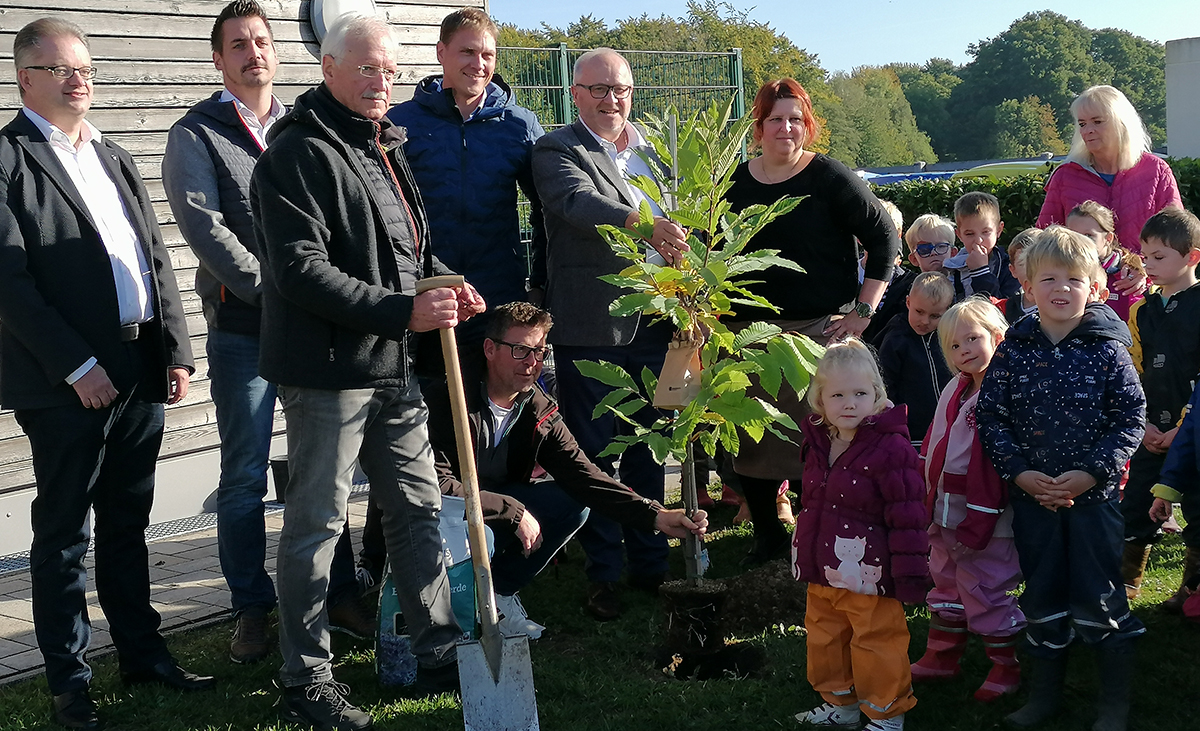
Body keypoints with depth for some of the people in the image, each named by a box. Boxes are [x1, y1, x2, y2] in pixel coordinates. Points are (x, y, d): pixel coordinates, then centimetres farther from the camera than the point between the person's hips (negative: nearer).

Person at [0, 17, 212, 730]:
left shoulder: (113, 157, 16)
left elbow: (158, 260, 15)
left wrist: (176, 350, 6)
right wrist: (76, 365, -17)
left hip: (141, 372, 6)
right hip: (65, 379, -6)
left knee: (128, 523, 17)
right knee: (64, 534, 5)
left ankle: (144, 652, 28)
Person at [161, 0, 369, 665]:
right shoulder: (195, 135, 0)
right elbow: (204, 227, -11)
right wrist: (271, 291, -17)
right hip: (242, 327, -3)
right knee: (244, 477, 3)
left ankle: (339, 595, 21)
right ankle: (251, 610, 15)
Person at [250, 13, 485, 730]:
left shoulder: (385, 147, 15)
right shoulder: (298, 153, -13)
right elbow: (302, 269, -21)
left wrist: (444, 283, 6)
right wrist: (403, 311, -24)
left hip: (394, 369, 9)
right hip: (327, 370, -9)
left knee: (419, 510, 15)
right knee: (317, 523, 2)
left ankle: (440, 654, 27)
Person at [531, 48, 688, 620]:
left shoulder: (653, 151, 16)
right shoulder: (556, 151, -3)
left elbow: (675, 224, 24)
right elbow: (579, 202, -23)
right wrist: (641, 223, -40)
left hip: (651, 324, 5)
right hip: (590, 329, -5)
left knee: (649, 449, 13)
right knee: (593, 453, 2)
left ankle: (650, 564, 25)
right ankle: (603, 575, 12)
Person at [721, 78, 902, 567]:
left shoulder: (829, 178, -3)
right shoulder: (735, 184, 9)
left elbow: (884, 237, -2)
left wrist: (864, 309, -8)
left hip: (821, 329, -4)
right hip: (750, 333, 4)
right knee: (751, 439, 5)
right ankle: (768, 536, 21)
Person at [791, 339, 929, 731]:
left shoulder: (889, 448, -19)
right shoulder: (817, 443, 5)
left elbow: (907, 515, -18)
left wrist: (910, 570, -18)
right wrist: (804, 557, 23)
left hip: (867, 575, -8)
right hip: (822, 574, 8)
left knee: (876, 643, 5)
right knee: (825, 637, 20)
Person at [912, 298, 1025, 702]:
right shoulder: (955, 389, 9)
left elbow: (998, 462, -21)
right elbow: (932, 446, 16)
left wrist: (976, 525, -22)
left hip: (985, 518, -9)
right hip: (945, 514, 9)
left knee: (985, 590, 1)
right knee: (946, 584, 20)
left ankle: (1006, 667, 17)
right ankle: (942, 656, 34)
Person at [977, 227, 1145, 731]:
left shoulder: (1107, 350, -6)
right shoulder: (1012, 352, -1)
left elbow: (1130, 418, -6)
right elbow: (989, 417, 1)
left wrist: (1092, 471, -16)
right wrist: (1020, 471, -11)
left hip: (1095, 495, -2)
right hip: (1031, 497, 2)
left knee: (1099, 598, 4)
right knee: (1042, 596, 14)